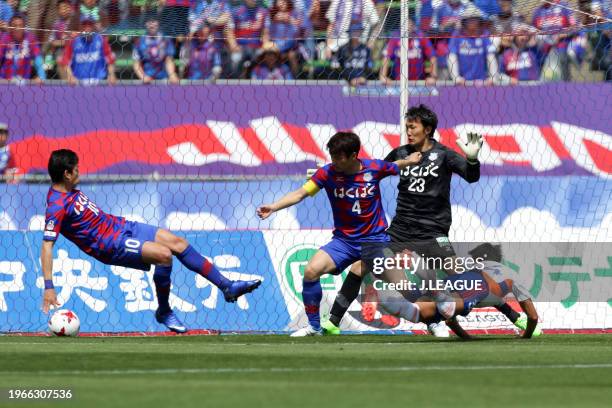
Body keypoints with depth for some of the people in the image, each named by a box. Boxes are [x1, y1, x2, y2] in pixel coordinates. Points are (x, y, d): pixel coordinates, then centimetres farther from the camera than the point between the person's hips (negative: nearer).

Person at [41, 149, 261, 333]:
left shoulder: (69, 190, 7)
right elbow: (47, 246, -26)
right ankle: (164, 312, -3)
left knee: (177, 242, 5)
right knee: (164, 255, -25)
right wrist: (49, 287, -31)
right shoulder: (57, 206, -22)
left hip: (117, 225, 10)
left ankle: (227, 286, 13)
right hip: (110, 245, -10)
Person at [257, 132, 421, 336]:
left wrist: (409, 161, -2)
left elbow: (397, 166, 13)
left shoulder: (374, 168, -11)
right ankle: (314, 327, 0)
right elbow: (300, 193, -18)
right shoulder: (327, 173, -12)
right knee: (311, 271, -17)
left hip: (375, 239, -1)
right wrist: (273, 207, -28)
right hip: (344, 240, 1)